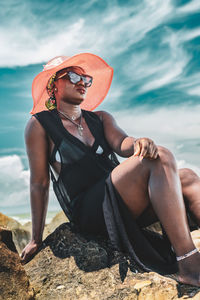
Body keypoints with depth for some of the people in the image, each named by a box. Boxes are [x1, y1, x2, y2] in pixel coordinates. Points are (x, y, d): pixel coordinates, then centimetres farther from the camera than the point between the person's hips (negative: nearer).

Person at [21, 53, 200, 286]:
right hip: (87, 211, -6)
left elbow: (120, 143, -1)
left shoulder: (100, 118, 20)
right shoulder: (40, 125, 5)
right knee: (161, 159, -24)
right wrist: (36, 239, 3)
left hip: (123, 209, 7)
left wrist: (138, 144, -26)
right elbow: (39, 183, 2)